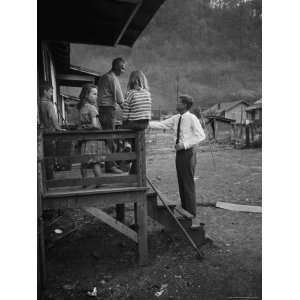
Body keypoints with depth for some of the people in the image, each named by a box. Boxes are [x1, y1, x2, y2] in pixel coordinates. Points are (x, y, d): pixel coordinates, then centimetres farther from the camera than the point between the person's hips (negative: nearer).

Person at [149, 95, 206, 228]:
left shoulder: (192, 118, -10)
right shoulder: (176, 119, 10)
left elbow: (201, 135, -11)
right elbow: (161, 124, 10)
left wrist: (184, 144, -18)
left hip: (188, 152, -7)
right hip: (179, 152, 7)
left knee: (188, 185, -5)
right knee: (181, 184, 13)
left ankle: (193, 217, 4)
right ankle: (185, 213, 26)